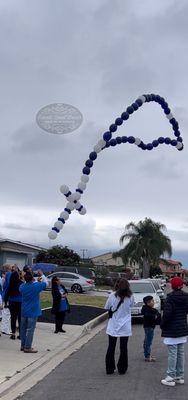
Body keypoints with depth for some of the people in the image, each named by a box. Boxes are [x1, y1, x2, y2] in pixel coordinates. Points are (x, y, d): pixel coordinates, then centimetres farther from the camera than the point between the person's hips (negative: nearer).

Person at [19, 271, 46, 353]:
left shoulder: (22, 286, -2)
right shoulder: (36, 285, -16)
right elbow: (45, 283, 1)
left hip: (24, 311, 5)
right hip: (33, 312, -5)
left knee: (23, 329, 14)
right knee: (30, 329, -2)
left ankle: (23, 345, 23)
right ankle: (27, 347, -1)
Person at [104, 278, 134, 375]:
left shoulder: (112, 296, -14)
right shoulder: (130, 297, -11)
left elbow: (106, 308, -4)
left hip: (113, 326, 0)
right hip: (125, 327, 0)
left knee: (111, 348, 12)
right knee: (123, 348, 12)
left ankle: (109, 369, 17)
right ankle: (122, 369, 18)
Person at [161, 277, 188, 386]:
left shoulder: (171, 297, -16)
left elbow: (167, 313, -20)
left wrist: (162, 325, -7)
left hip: (172, 330, -6)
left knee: (172, 353, -2)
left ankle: (171, 378, 4)